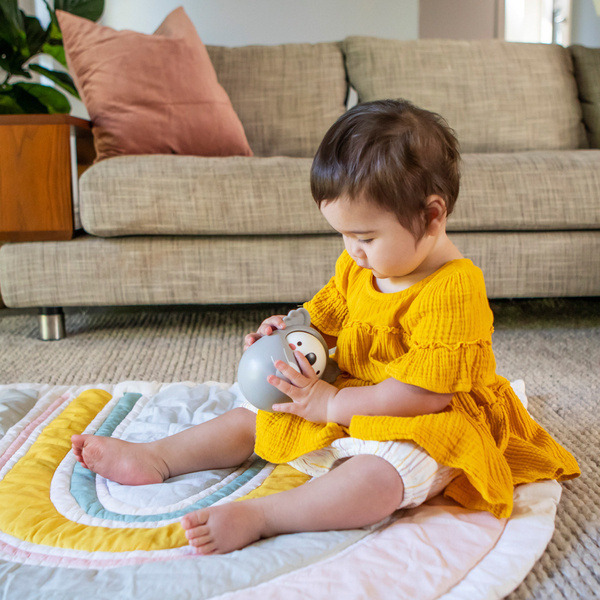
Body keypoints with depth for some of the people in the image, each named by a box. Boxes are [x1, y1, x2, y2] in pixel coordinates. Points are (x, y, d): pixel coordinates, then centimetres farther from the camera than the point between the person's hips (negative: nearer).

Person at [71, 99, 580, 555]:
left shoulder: (453, 291, -25)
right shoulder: (359, 265, 1)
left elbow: (425, 393, -28)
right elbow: (325, 315, 18)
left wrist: (332, 404, -24)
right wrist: (287, 331, -5)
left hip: (423, 424, -8)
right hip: (344, 404, 9)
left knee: (378, 477, -39)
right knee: (254, 417, 5)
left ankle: (256, 518, -46)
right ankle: (154, 458, 10)